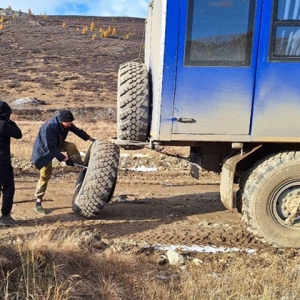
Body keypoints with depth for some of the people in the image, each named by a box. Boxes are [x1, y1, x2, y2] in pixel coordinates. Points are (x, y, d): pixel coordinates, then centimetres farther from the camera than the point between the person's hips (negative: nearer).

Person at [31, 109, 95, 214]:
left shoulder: (66, 123, -15)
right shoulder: (50, 127, -37)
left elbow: (77, 130, 3)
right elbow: (51, 148, -36)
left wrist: (90, 139, 5)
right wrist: (65, 159, -36)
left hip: (56, 144, 7)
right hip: (44, 150, -7)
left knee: (71, 147, -21)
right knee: (45, 175, -9)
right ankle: (38, 203, 0)